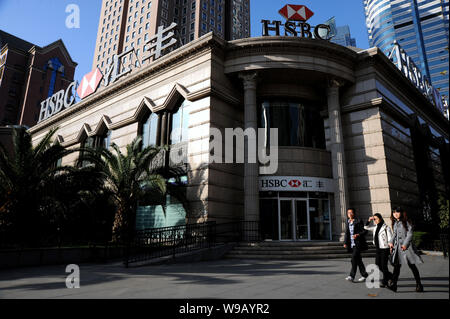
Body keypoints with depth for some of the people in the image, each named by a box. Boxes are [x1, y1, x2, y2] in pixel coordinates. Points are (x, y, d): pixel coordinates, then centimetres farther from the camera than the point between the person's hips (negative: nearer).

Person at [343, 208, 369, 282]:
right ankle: (365, 275, 24)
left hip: (358, 244, -7)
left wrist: (358, 235, -24)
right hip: (352, 244, 7)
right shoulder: (348, 222, 13)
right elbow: (347, 233, 16)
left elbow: (365, 231, -7)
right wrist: (345, 243, 7)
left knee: (354, 258, -15)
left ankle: (352, 276, -14)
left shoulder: (359, 221, -5)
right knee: (358, 260, 12)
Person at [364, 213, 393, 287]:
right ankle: (390, 276, 31)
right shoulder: (375, 227, 8)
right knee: (377, 265, 10)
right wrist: (369, 220, 2)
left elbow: (390, 239, -10)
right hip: (378, 249, 7)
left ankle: (384, 282, 14)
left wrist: (391, 249, -14)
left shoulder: (386, 227, -10)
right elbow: (366, 227, 16)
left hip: (385, 249, -7)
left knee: (384, 265, -1)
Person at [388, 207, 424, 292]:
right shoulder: (395, 223, 13)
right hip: (397, 246, 5)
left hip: (407, 247, -5)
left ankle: (419, 285, 18)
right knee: (397, 265, -1)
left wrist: (405, 244, -19)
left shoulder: (407, 222, -5)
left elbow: (409, 234, -10)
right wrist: (391, 242, 7)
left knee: (412, 265, 3)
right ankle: (393, 284, -5)